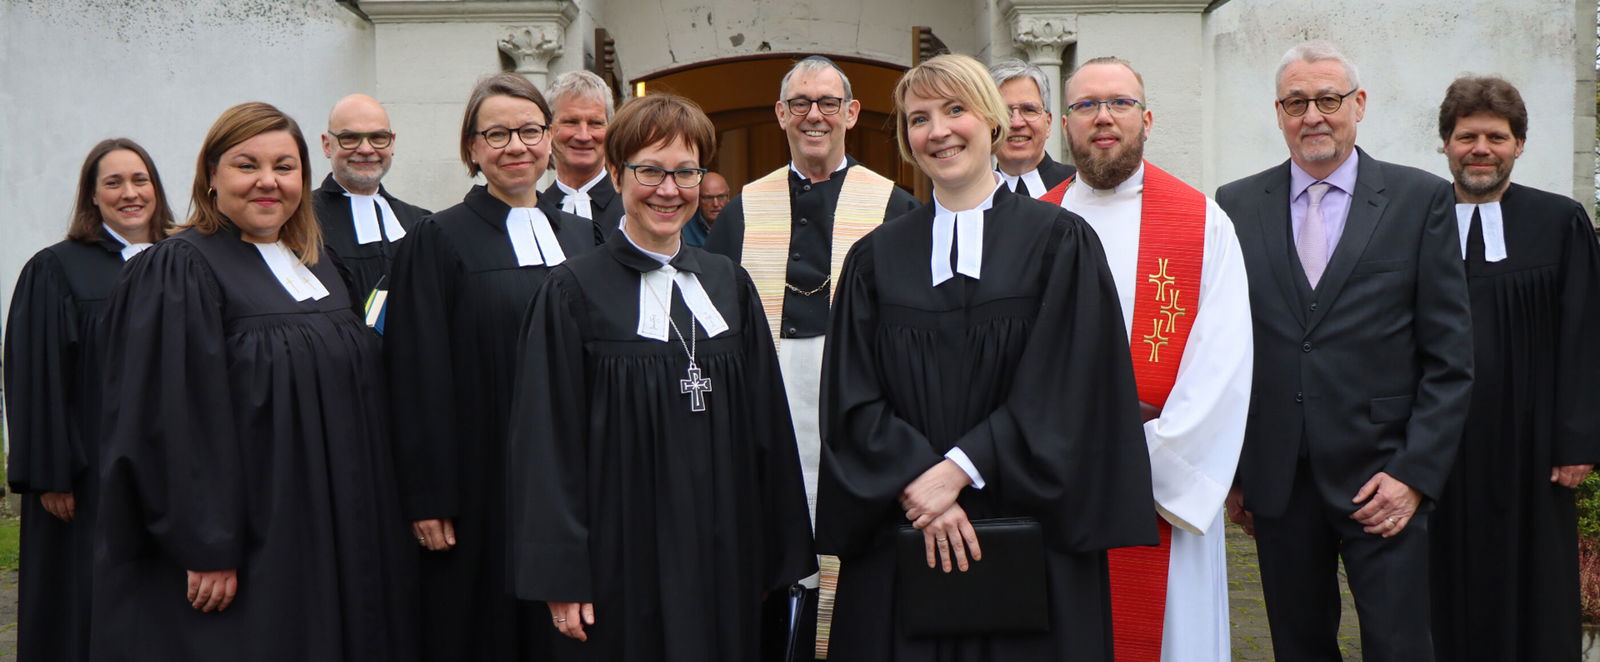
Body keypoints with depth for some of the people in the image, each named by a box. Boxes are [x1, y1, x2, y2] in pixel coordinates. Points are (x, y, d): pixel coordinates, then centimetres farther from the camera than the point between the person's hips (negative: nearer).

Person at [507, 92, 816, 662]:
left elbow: (765, 424, 11)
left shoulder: (728, 284, 9)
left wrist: (781, 554, 9)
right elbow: (549, 442, -8)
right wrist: (561, 577, -12)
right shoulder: (574, 293, -5)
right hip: (621, 564, -4)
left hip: (722, 555, 4)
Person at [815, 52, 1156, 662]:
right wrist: (918, 485, -13)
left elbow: (1061, 391, -7)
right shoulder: (876, 258, 8)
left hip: (1028, 537, -2)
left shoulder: (1059, 241, 1)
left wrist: (958, 470, -14)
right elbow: (853, 400, 1)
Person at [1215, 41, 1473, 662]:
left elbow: (1450, 355, -1)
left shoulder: (1421, 199, 1)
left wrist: (1416, 473, -8)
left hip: (1381, 477, -2)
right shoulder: (1237, 206, 6)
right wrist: (1228, 469, 3)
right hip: (1275, 479, 2)